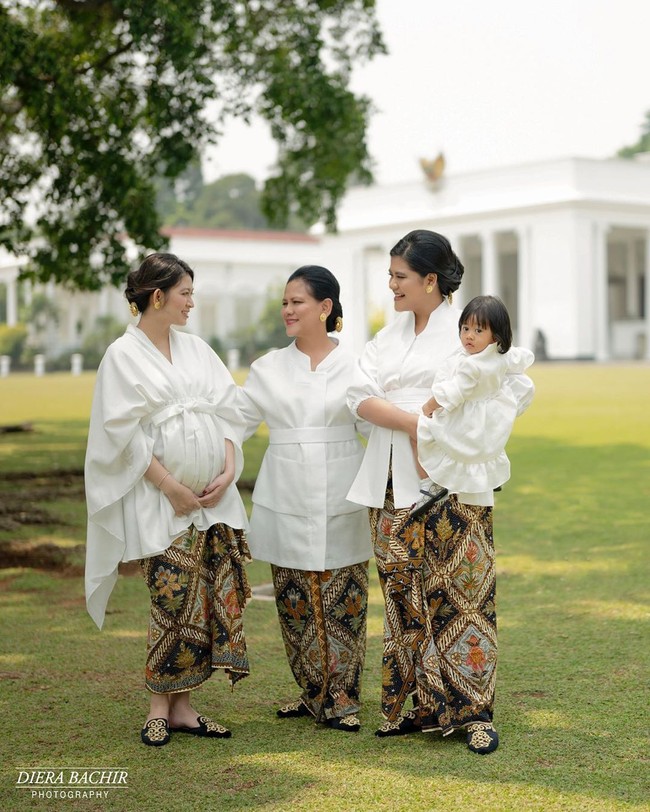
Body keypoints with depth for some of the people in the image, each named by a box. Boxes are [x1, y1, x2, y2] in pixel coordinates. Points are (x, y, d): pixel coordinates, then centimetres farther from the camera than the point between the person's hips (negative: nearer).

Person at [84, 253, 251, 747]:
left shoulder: (196, 349, 13)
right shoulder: (123, 356, -4)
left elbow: (227, 412, 10)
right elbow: (126, 434, -9)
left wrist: (229, 472, -4)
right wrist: (172, 488, -12)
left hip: (214, 496, 5)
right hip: (163, 500, -5)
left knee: (212, 598, 2)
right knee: (174, 600, -7)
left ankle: (183, 706, 10)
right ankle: (160, 707, 8)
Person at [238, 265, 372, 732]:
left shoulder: (354, 366, 2)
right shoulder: (269, 369, 7)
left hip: (340, 506, -2)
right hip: (287, 506, 2)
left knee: (343, 606, 0)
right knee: (296, 607, 5)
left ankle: (341, 699, 10)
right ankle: (312, 693, 19)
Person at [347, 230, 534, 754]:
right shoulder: (388, 337, 15)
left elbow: (518, 392, -4)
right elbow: (361, 396, 1)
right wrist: (413, 422, -15)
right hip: (393, 485, 6)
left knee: (461, 591, -6)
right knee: (404, 590, 7)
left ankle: (473, 711, 1)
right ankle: (425, 704, 16)